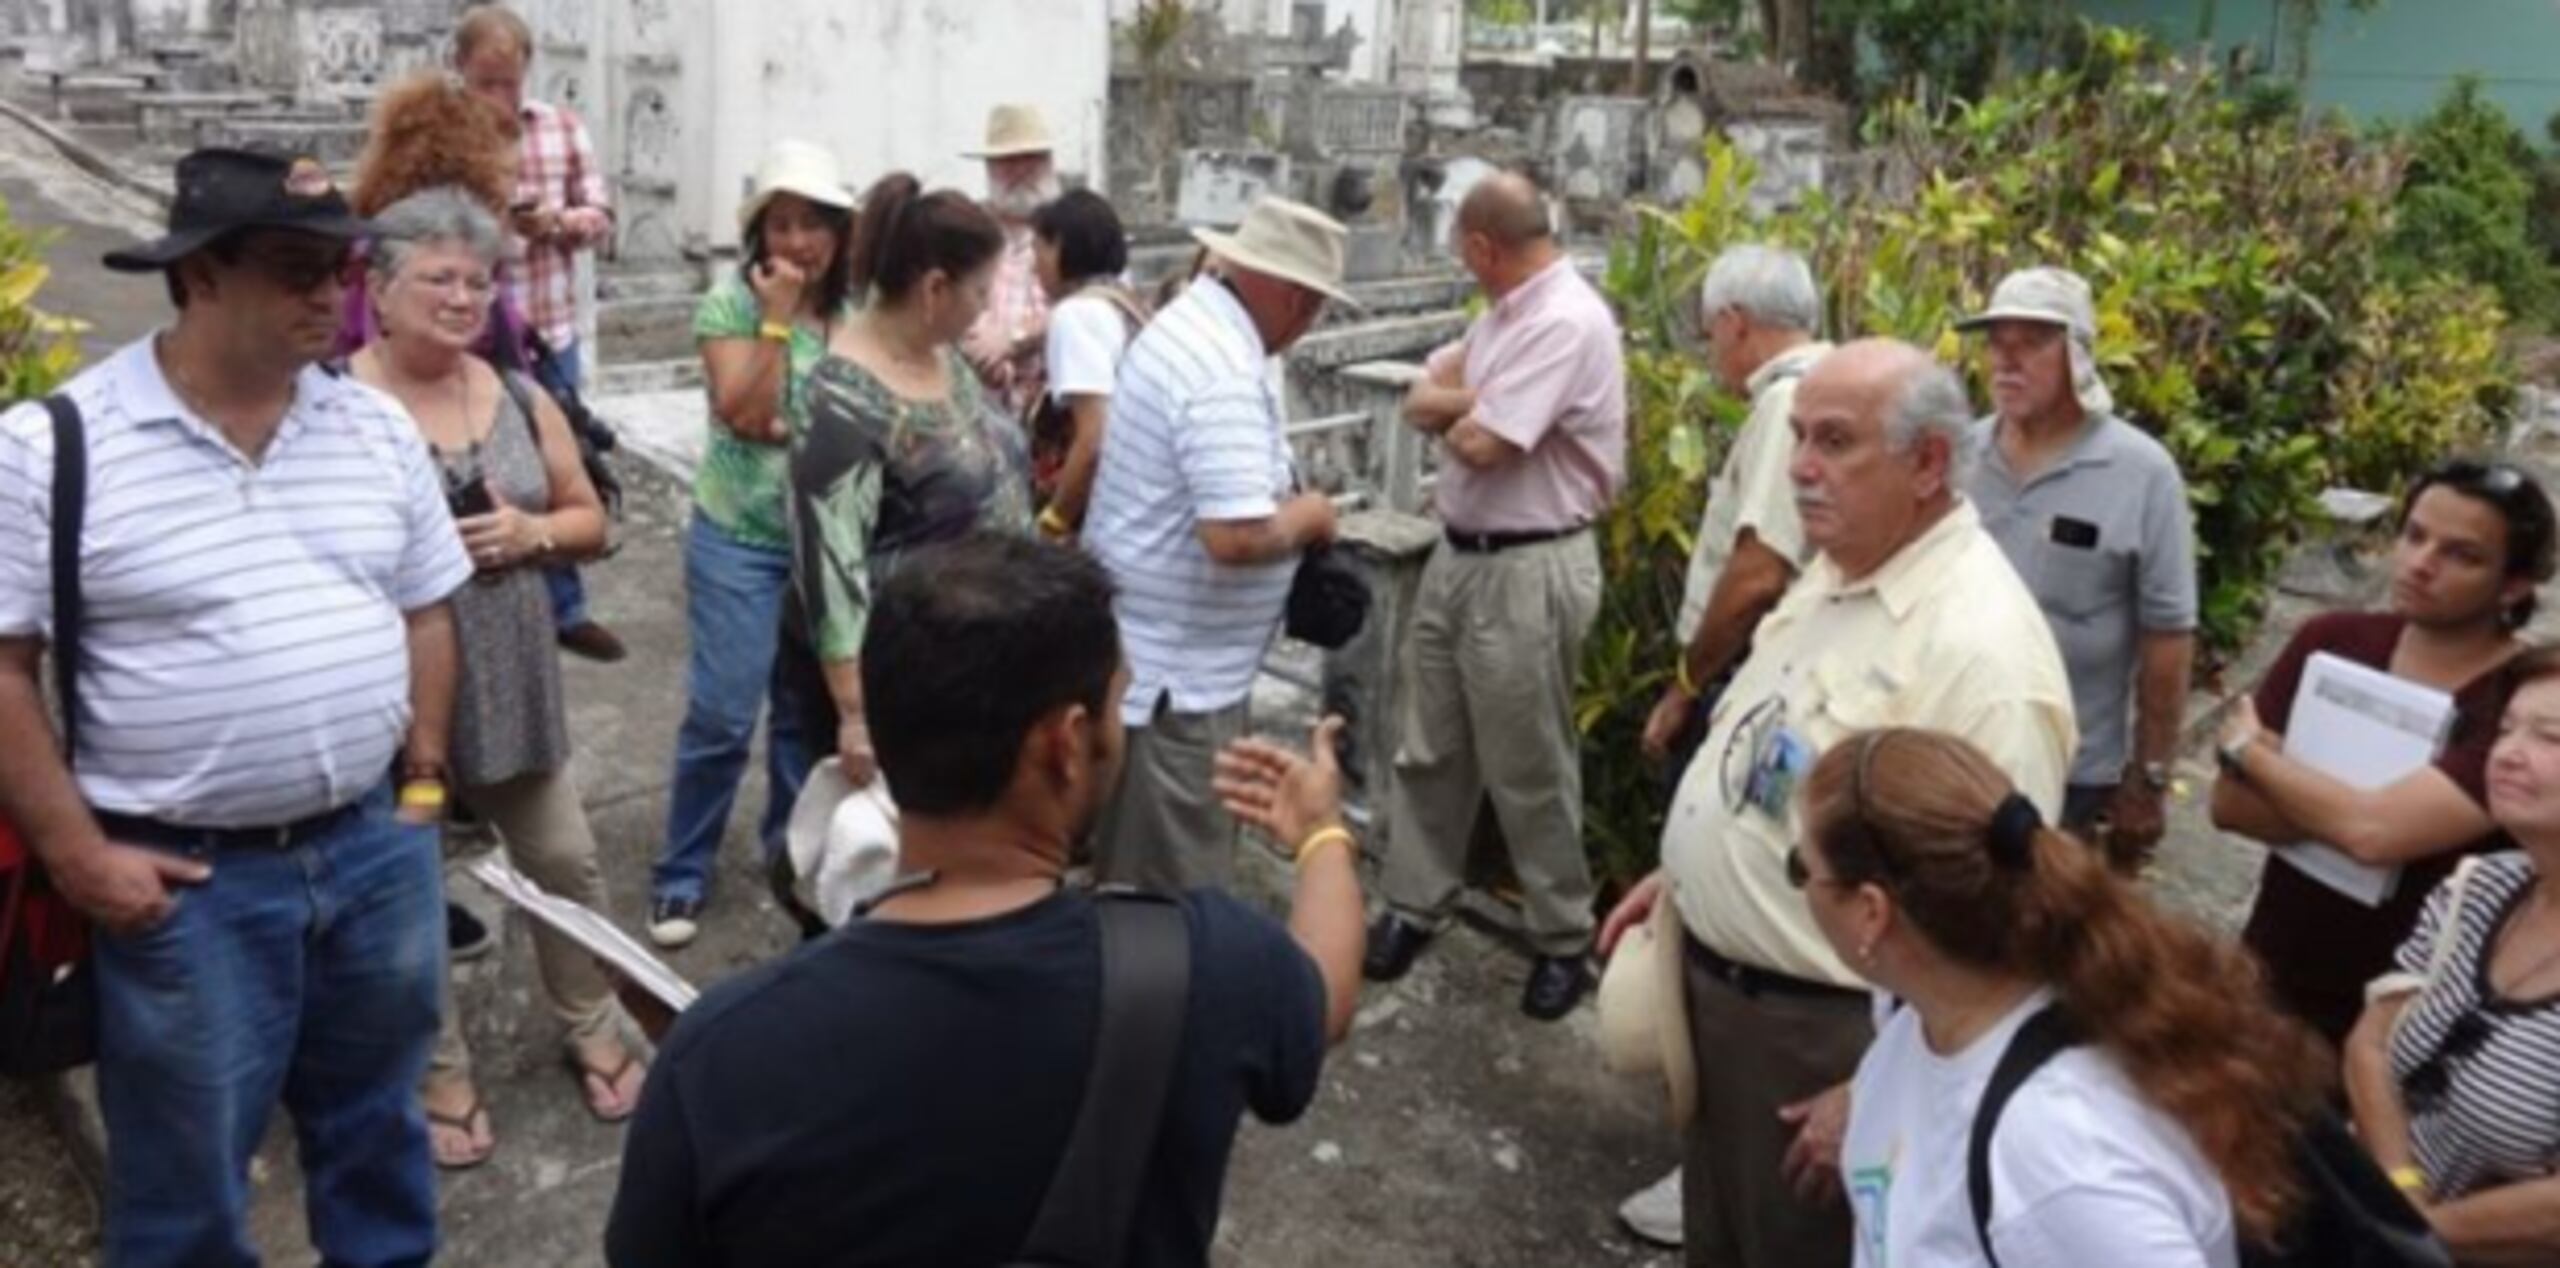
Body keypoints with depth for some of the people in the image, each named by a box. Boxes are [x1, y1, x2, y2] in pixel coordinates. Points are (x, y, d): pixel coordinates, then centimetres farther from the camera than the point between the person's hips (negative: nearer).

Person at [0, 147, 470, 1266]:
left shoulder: (378, 429, 3)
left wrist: (423, 776, 6)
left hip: (378, 847, 4)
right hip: (185, 881, -4)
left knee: (377, 1127, 21)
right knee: (185, 1177, 12)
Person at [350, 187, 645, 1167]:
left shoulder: (519, 398, 5)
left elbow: (591, 521, 10)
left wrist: (532, 534, -9)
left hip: (511, 679, 5)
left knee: (565, 861, 15)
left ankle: (592, 1031, 36)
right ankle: (440, 1074, 28)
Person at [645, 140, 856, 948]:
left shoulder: (855, 311, 2)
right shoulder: (731, 303, -8)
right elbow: (743, 414, -19)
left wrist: (795, 430, -14)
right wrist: (777, 318, -21)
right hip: (741, 537, -4)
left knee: (808, 707, 13)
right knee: (722, 714, -6)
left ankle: (792, 850, 31)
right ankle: (681, 878, 9)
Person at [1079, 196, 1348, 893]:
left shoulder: (1187, 320, 7)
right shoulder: (1226, 373, -25)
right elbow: (1238, 535, -32)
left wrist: (1285, 502, 7)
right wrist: (1309, 515, -13)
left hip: (1144, 647, 10)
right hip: (1175, 671, -10)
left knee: (1135, 869, 24)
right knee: (1179, 891, 2)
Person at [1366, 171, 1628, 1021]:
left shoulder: (1565, 322, -20)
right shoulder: (1505, 312, 12)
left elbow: (1481, 444, -25)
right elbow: (1421, 400, 6)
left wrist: (1458, 414, -3)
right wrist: (1478, 402, -13)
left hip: (1528, 573, -9)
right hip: (1459, 554, 9)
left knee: (1529, 770, 3)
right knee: (1429, 750, 14)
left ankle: (1564, 940, 19)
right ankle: (1413, 906, 28)